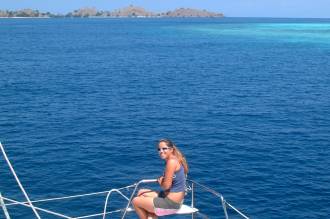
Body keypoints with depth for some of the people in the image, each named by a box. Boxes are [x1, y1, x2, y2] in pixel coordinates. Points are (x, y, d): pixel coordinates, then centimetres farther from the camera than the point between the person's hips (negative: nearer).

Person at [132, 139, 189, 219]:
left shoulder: (171, 162, -21)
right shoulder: (175, 159, 8)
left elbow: (166, 186, -23)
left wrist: (160, 182, -2)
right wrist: (161, 179, -4)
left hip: (171, 203, -10)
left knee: (135, 201, 2)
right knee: (141, 193, 22)